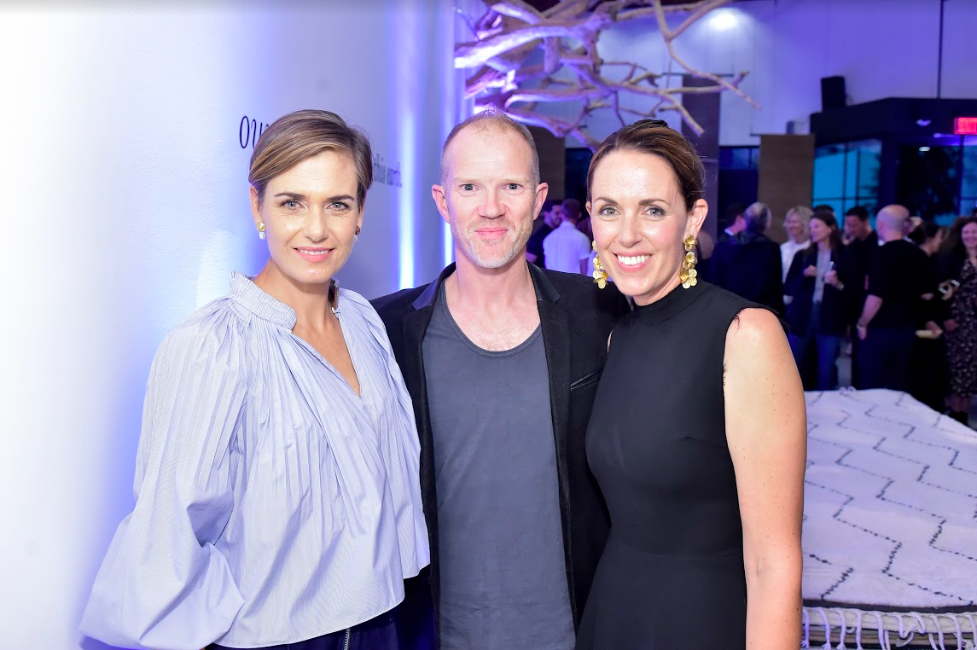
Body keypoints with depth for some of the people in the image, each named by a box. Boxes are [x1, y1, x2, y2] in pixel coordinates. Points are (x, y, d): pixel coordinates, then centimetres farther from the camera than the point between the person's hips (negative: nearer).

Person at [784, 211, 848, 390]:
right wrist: (803, 275, -12)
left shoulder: (844, 257, 2)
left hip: (830, 320, -2)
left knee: (827, 371, 0)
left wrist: (838, 284, -16)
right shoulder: (802, 255, 8)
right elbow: (788, 289, 4)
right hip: (802, 318, 2)